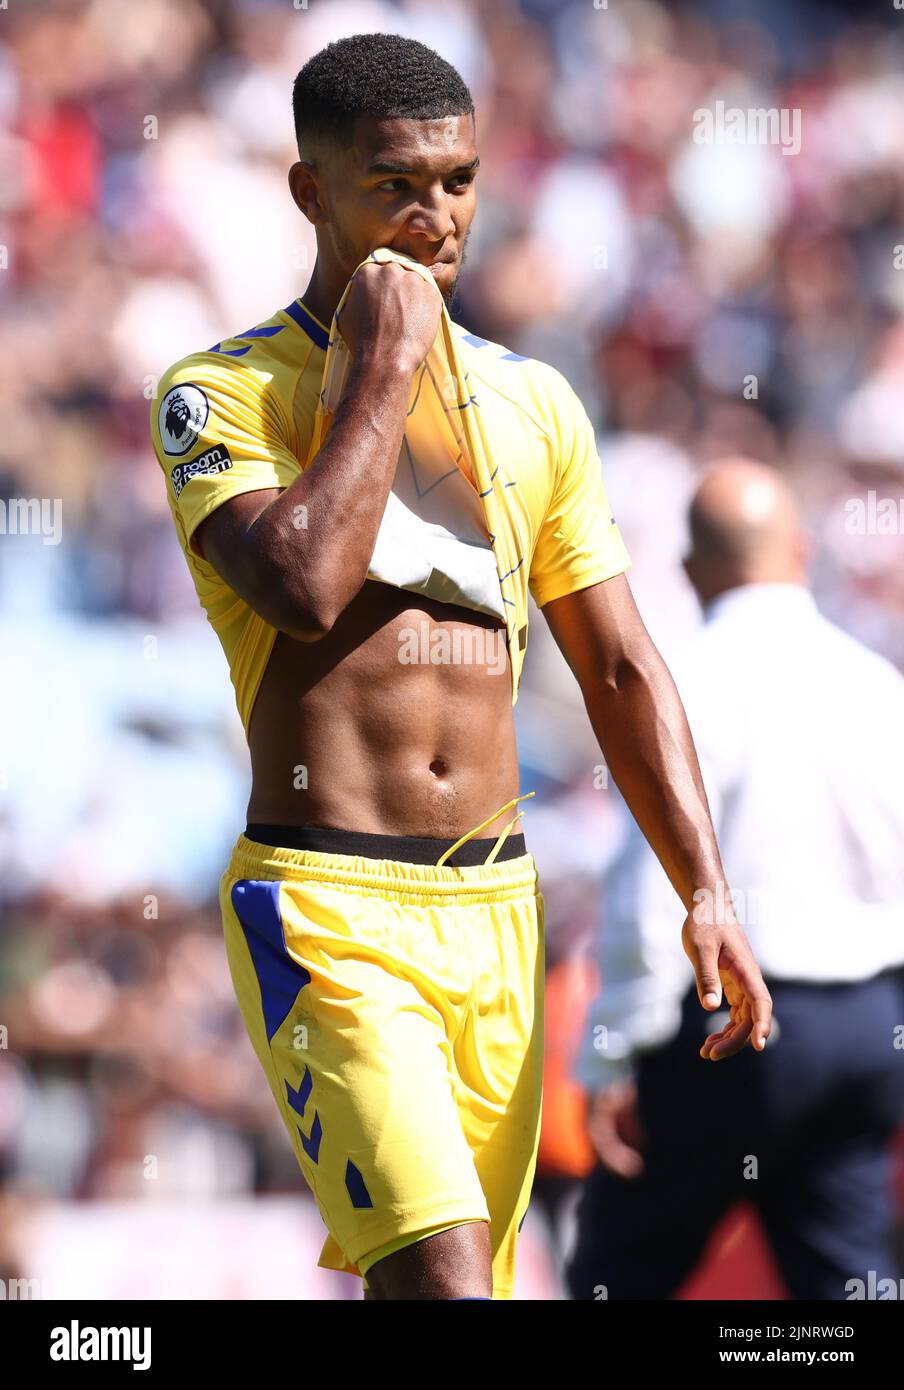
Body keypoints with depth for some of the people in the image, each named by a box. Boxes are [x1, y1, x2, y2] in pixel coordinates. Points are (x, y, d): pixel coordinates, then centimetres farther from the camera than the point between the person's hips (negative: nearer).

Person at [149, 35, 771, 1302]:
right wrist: (385, 370, -11)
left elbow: (623, 671, 14)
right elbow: (304, 585, -21)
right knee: (441, 1277, -22)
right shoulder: (224, 394, -2)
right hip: (325, 910, -5)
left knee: (427, 1282, 6)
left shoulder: (534, 405, 14)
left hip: (497, 909, 6)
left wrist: (706, 896, 4)